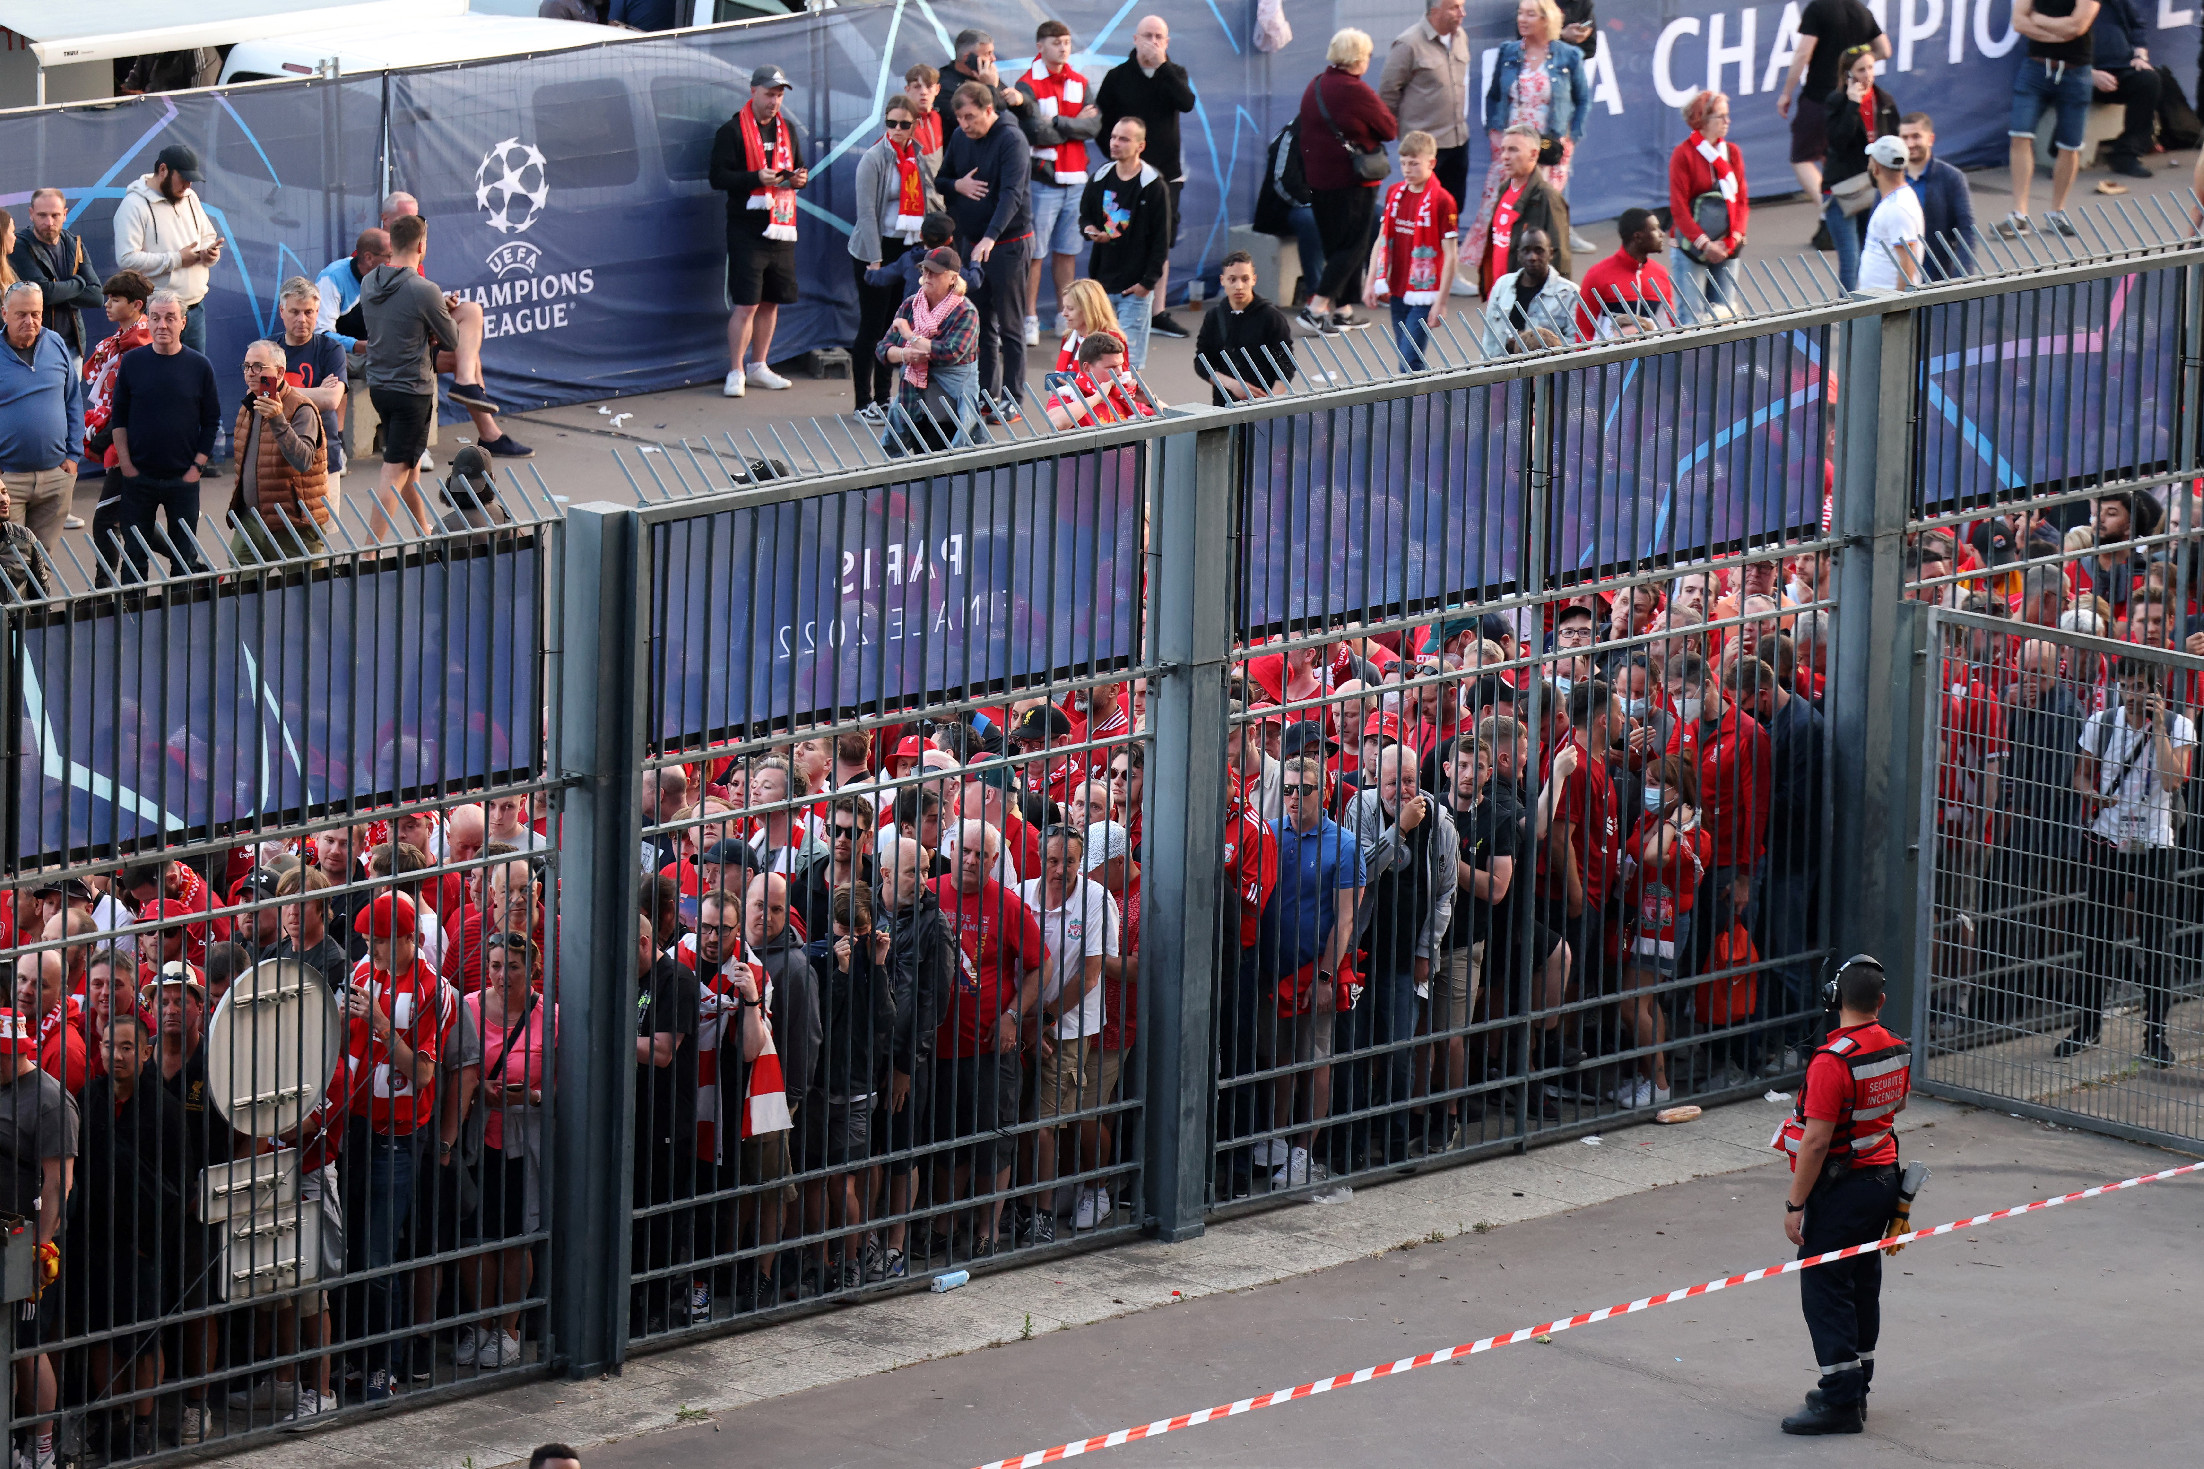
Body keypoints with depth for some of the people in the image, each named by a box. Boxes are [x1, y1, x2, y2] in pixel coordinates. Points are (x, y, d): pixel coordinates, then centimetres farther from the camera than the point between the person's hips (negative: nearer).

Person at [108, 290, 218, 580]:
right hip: (138, 477, 0)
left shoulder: (200, 367, -1)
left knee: (184, 556, 6)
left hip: (184, 479, 0)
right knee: (134, 555, 5)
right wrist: (126, 463, -3)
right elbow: (119, 418, 5)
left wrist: (197, 466, -4)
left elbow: (211, 423, 4)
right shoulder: (132, 362, 0)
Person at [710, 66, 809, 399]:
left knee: (771, 301, 11)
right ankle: (736, 372, -3)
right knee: (746, 304, -9)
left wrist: (799, 178, 2)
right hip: (747, 229, -6)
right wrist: (757, 178, -21)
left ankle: (758, 366, 22)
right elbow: (718, 177, -10)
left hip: (781, 228, 6)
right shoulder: (733, 130, -5)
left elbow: (798, 167, 26)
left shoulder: (787, 128, 15)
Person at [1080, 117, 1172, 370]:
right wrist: (1089, 230, -5)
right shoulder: (1100, 178, 6)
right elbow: (1085, 216, 20)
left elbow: (1162, 238, -7)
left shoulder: (1153, 185, -8)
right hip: (1103, 282, 5)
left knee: (1130, 358, -7)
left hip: (1136, 287, -5)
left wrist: (1149, 281, -12)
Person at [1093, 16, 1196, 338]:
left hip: (1166, 175, 3)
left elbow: (1187, 103, -14)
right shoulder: (1118, 77, 0)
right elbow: (1102, 123, 2)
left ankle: (1158, 314, 14)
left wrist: (1162, 65, -18)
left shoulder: (1174, 74, 6)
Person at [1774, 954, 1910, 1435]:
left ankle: (1840, 1401, -5)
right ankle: (1855, 1390, 25)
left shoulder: (1833, 1062, -24)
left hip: (1841, 1190, -8)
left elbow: (1815, 1143, -23)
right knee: (1862, 1284, 17)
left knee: (1823, 1287, -3)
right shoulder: (1896, 1051, 2)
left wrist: (1795, 1204, -16)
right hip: (1884, 1177, 8)